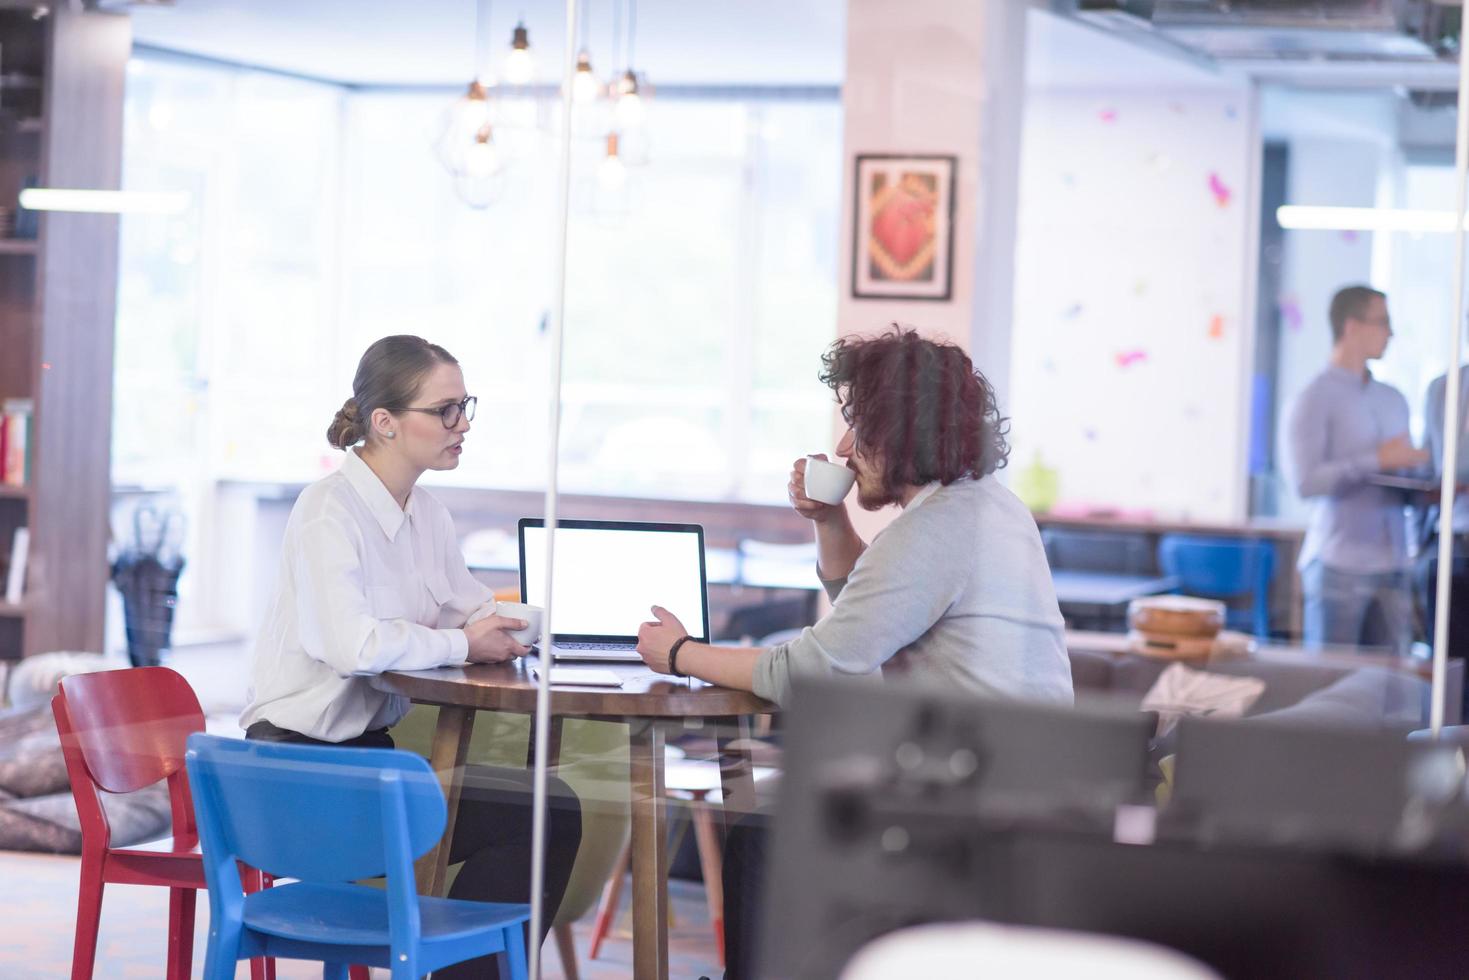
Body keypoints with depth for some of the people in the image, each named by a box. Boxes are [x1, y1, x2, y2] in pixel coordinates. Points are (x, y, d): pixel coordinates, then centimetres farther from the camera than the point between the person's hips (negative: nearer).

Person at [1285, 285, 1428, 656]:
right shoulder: (1316, 399, -3)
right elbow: (1306, 481, -14)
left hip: (1391, 567, 6)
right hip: (1340, 566, -6)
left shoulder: (1393, 400, 19)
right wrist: (1377, 460, -17)